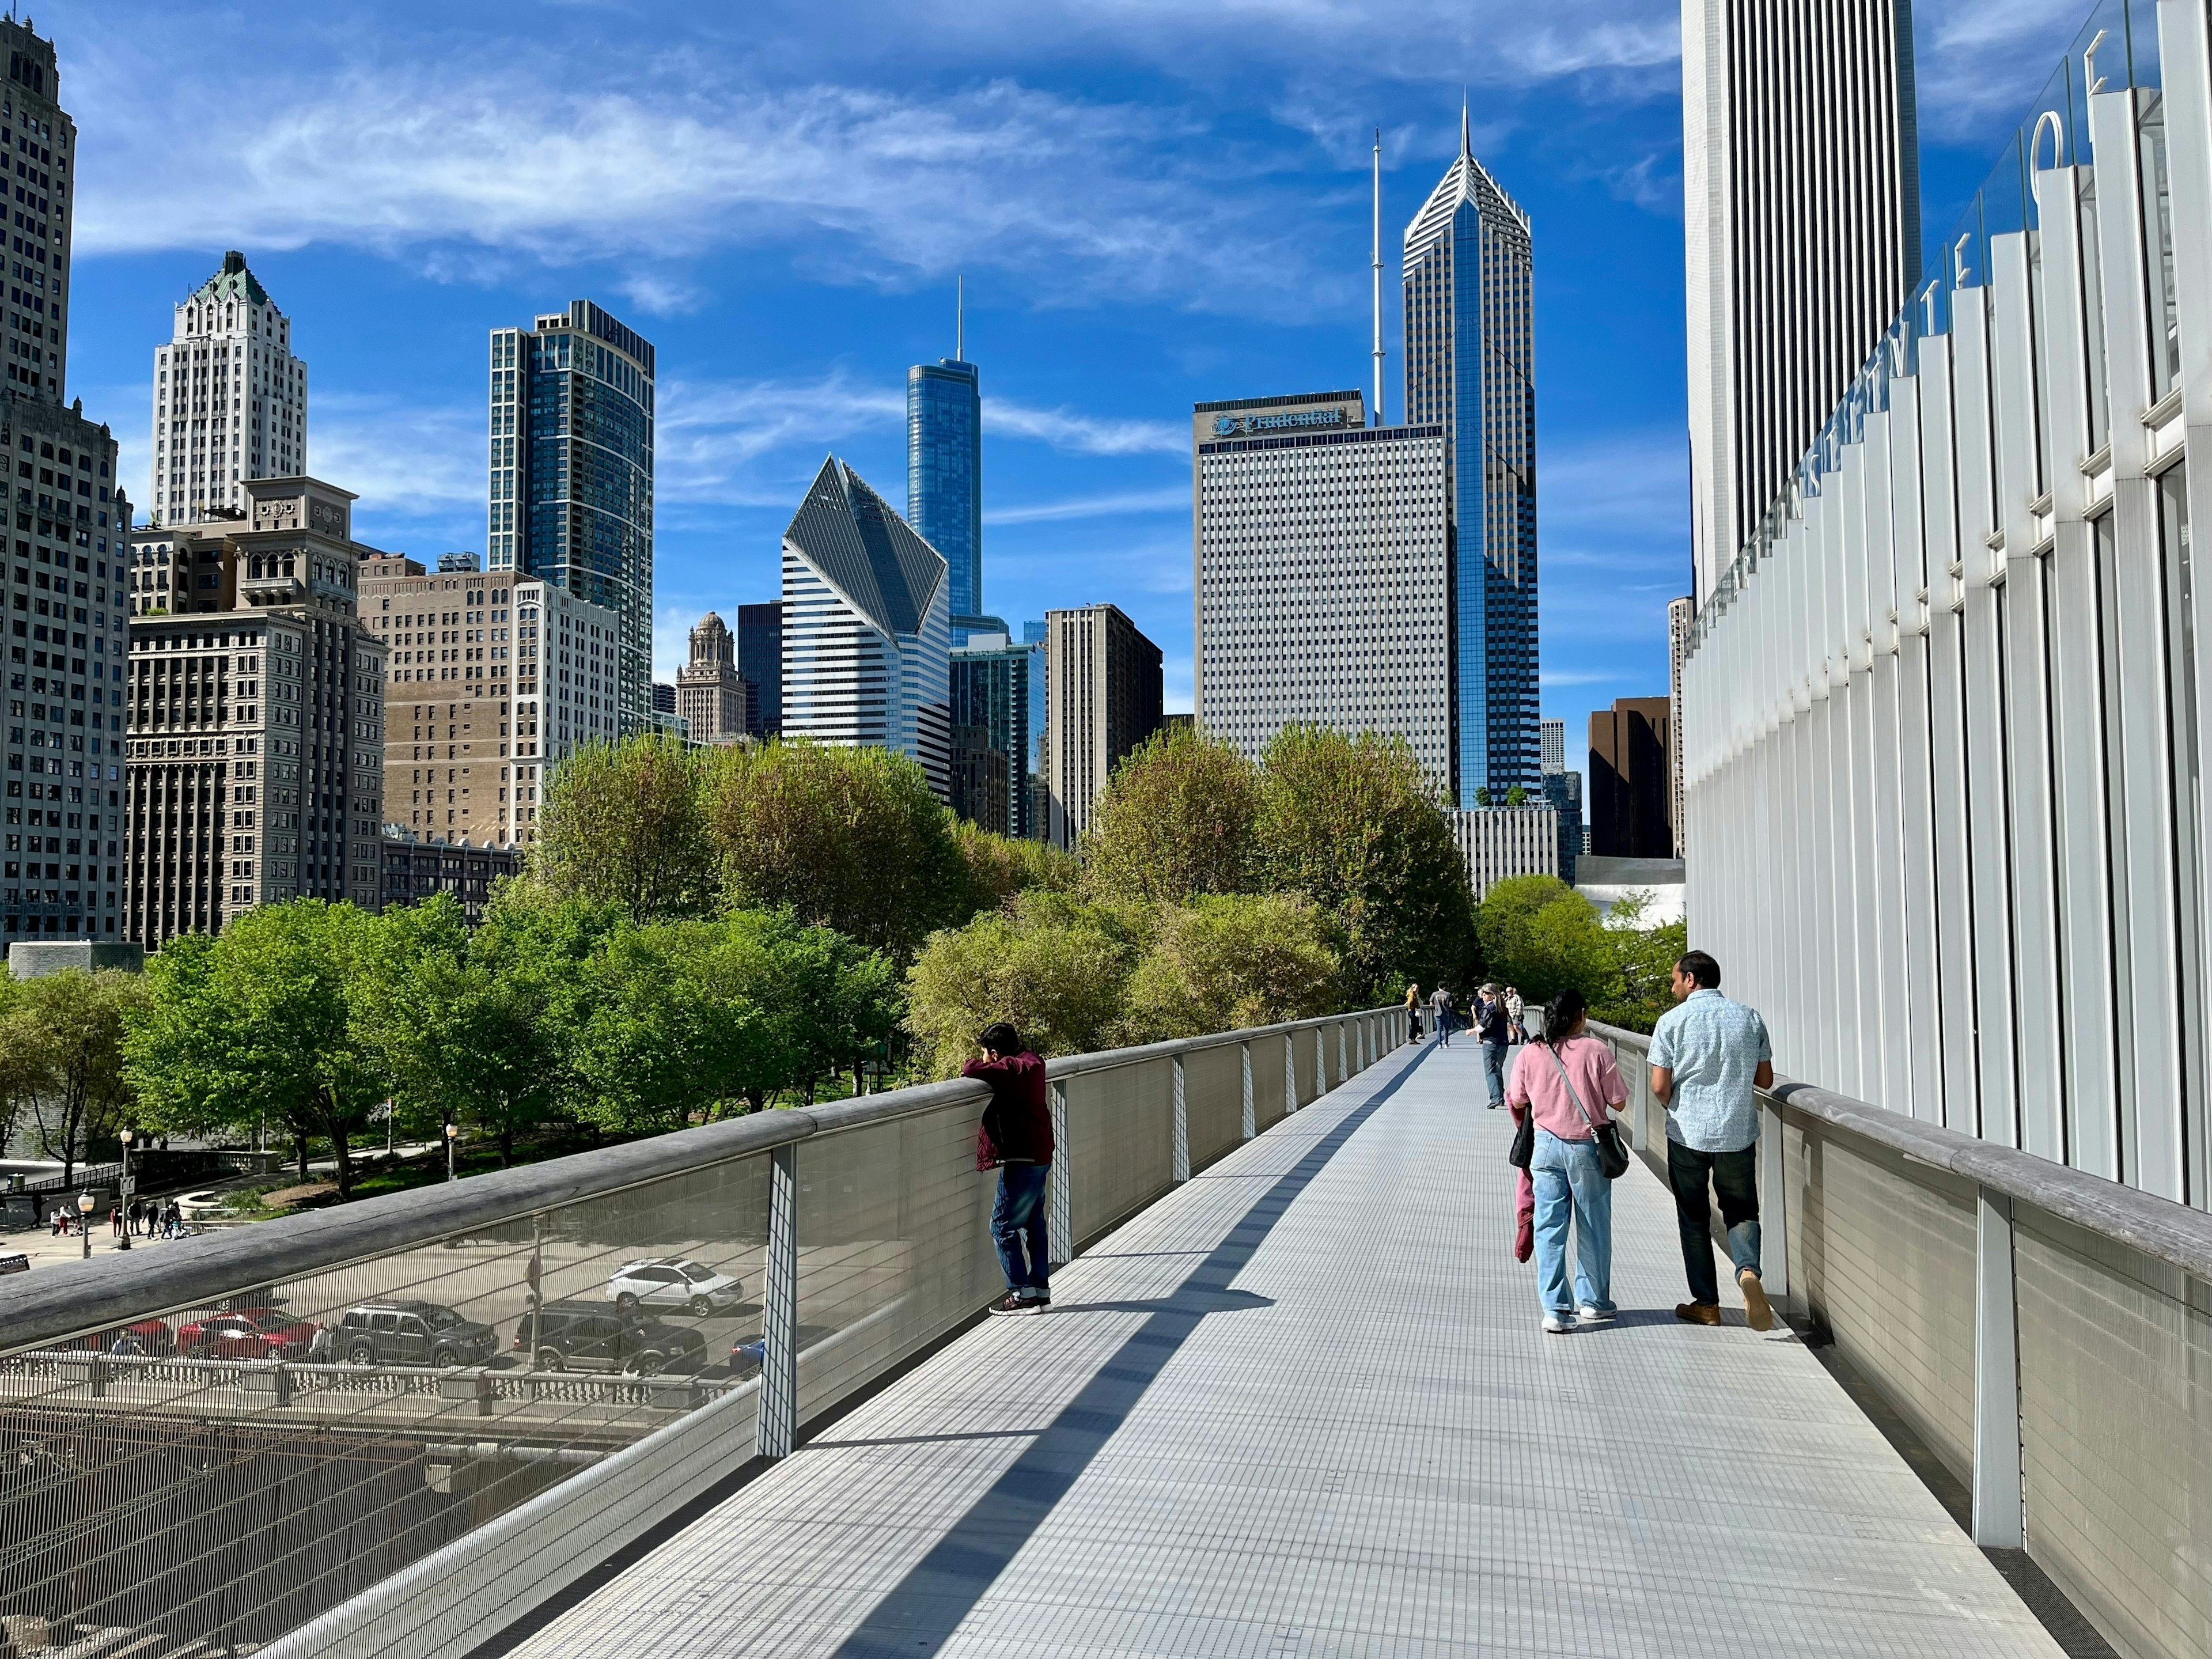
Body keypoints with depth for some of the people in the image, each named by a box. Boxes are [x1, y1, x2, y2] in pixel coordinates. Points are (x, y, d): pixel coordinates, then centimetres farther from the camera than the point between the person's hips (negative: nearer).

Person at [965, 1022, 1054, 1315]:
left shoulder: (1010, 1069, -19)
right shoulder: (1031, 1063, 9)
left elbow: (973, 1069, -26)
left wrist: (970, 1066, -4)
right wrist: (984, 1069, 5)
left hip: (1022, 1161, -10)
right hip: (1040, 1156, 10)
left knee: (1003, 1226, -3)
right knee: (1034, 1223, 16)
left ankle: (1022, 1294, -2)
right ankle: (1041, 1290, 21)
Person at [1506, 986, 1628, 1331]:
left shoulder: (1529, 1053, -3)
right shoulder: (1597, 1051, -10)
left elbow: (1518, 1102, 5)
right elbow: (1619, 1103, -6)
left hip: (1547, 1145, 2)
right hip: (1587, 1147, -2)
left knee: (1549, 1226, 5)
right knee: (1593, 1226, 13)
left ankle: (1554, 1309, 2)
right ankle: (1592, 1302, 25)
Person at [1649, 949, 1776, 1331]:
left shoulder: (1672, 1021, -8)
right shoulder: (1750, 1019, 2)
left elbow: (1660, 1087, -10)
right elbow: (1765, 1080, 7)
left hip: (1688, 1133, -2)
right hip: (1739, 1132, 2)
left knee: (1694, 1218, 12)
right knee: (1741, 1211, 15)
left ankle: (1706, 1304, 17)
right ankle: (1748, 1270, -13)